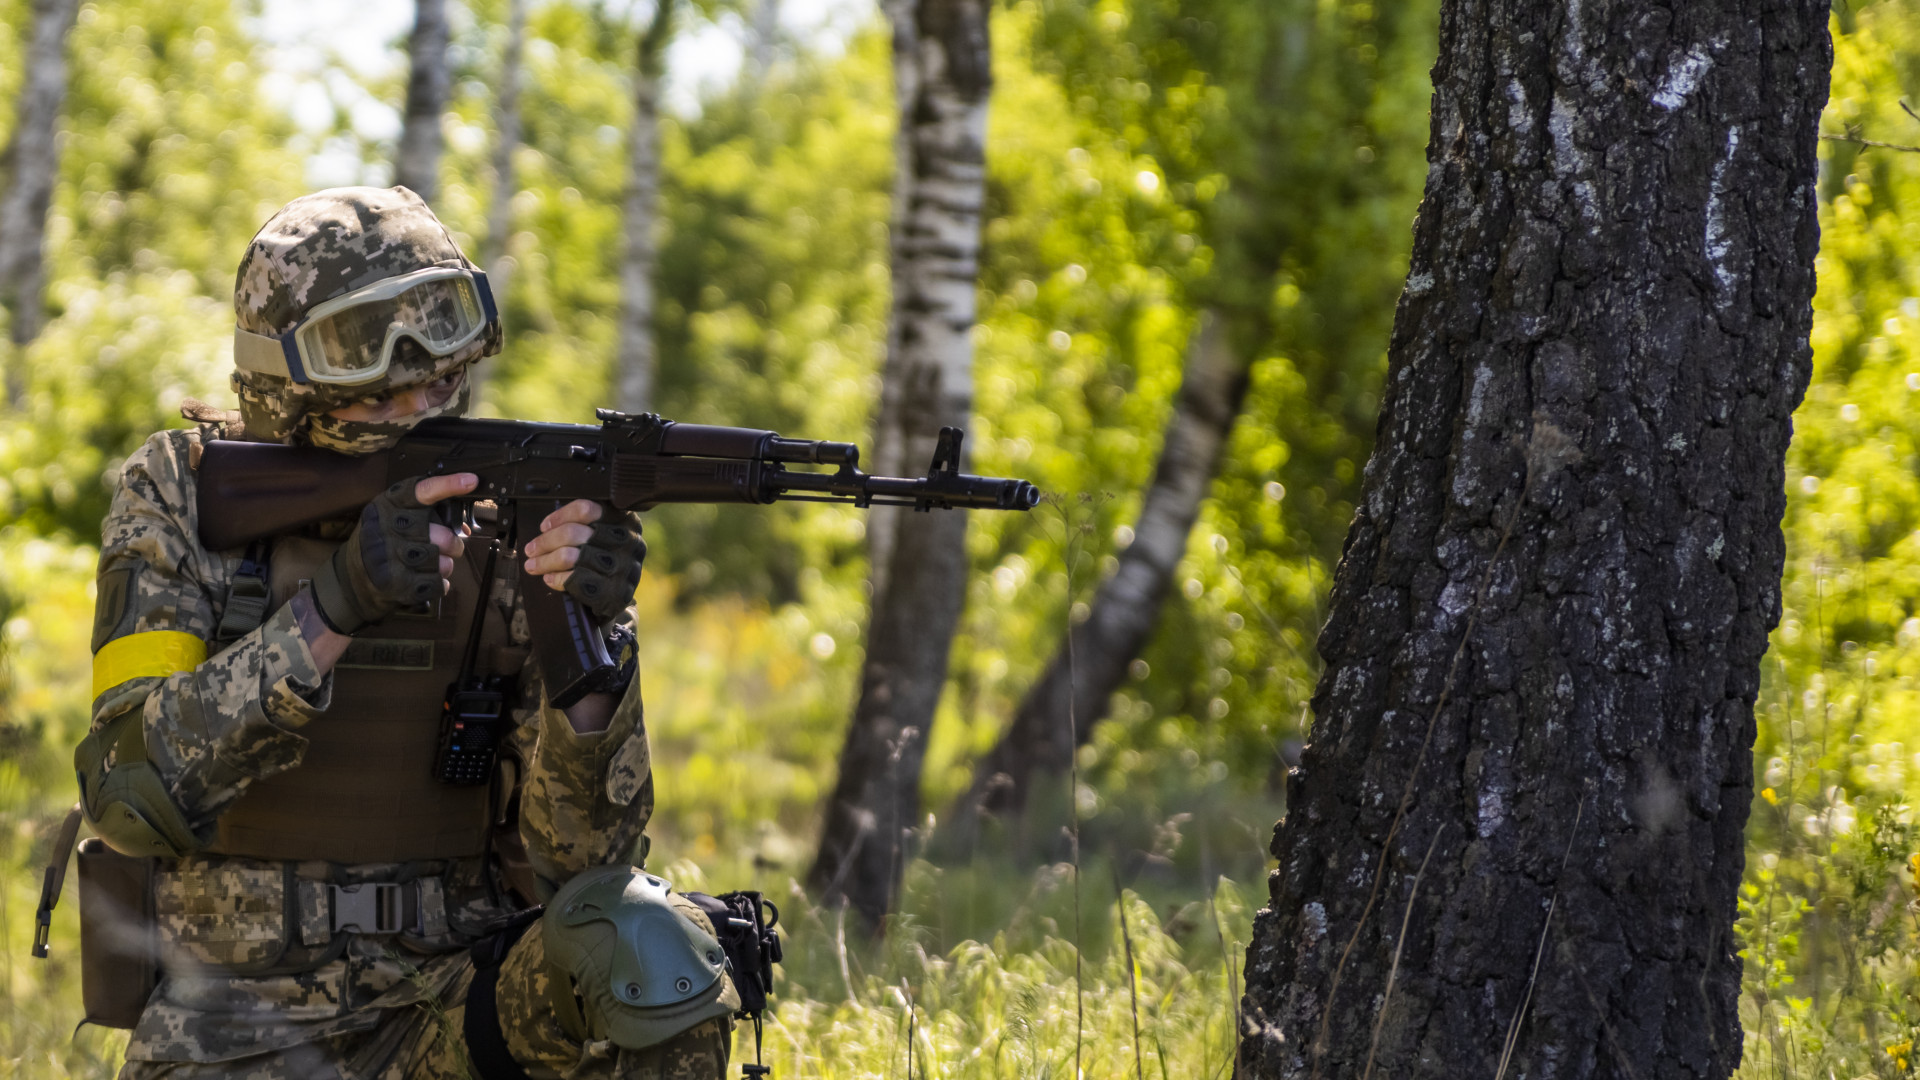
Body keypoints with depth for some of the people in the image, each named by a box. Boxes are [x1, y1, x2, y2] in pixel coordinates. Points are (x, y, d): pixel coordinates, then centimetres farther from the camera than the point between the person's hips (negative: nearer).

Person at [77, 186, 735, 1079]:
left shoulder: (508, 528, -3)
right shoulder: (177, 497, -4)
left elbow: (582, 855, -10)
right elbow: (131, 795, -17)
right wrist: (334, 607, -27)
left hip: (446, 1007, 2)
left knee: (650, 950, -28)